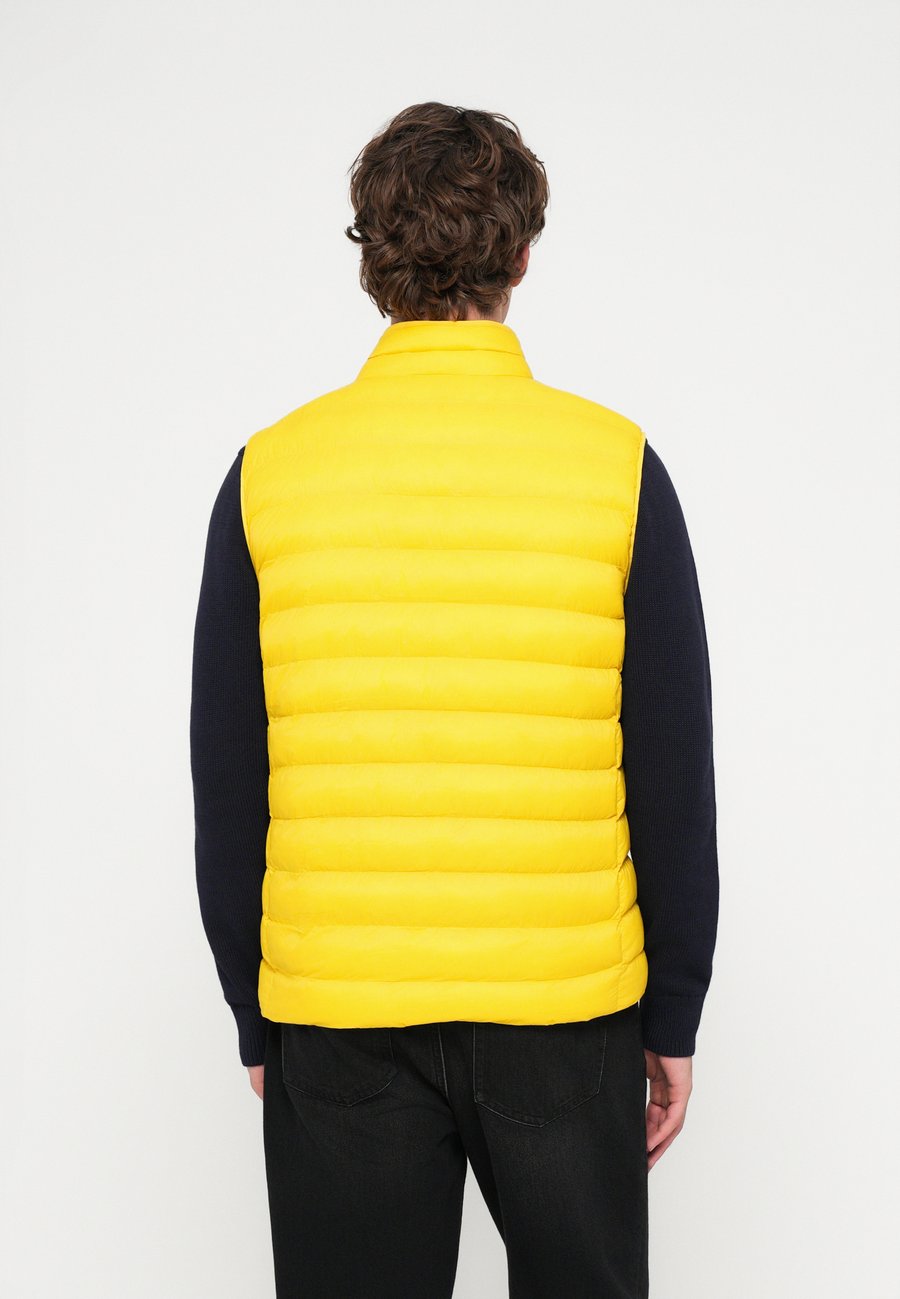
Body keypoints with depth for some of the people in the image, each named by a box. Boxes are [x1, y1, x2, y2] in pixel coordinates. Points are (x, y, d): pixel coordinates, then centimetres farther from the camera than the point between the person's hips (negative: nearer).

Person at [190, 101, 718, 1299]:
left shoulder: (270, 472, -3)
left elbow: (227, 790, 0)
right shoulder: (617, 464, -5)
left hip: (336, 1021, 1)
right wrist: (674, 1019, 7)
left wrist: (257, 1021, 11)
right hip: (567, 1015, 0)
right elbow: (674, 781, -4)